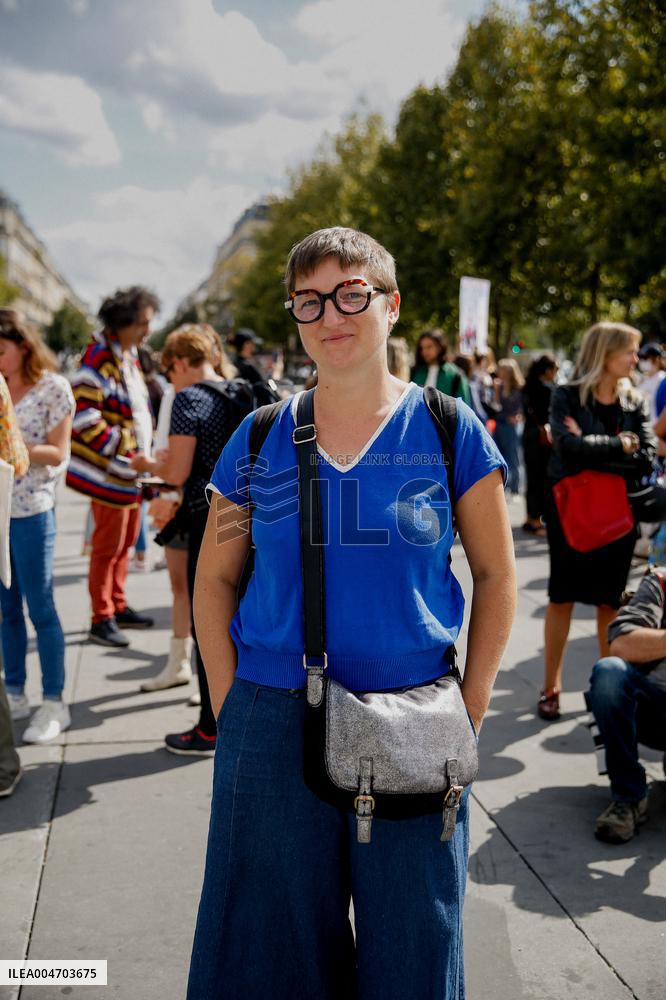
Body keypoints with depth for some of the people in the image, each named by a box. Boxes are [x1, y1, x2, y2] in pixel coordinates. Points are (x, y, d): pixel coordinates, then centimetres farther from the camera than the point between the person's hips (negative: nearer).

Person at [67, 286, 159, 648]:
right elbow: (84, 416, -24)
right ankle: (101, 620, 9)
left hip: (132, 469, 9)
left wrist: (146, 451, 13)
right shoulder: (99, 357, -17)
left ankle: (118, 607, 30)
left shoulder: (129, 356, 13)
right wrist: (124, 451, -22)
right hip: (110, 469, -9)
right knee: (108, 546, -1)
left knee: (125, 541, 17)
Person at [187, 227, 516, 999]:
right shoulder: (260, 437, 1)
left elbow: (495, 575, 4)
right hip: (274, 726, 1)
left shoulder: (449, 430, -2)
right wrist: (230, 708, -1)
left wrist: (469, 706, -3)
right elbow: (214, 579, 7)